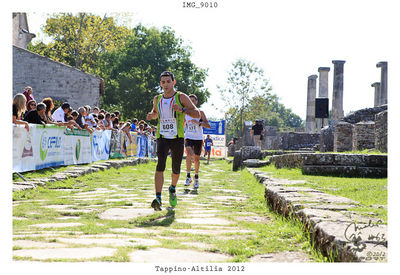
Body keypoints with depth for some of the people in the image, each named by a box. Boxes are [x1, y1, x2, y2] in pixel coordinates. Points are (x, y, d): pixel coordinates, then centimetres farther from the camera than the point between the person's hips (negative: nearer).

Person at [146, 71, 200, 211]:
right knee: (160, 165, -19)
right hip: (162, 137, 1)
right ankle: (158, 198, -27)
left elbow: (197, 114, -7)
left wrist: (182, 110, -22)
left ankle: (172, 188, 42)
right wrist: (152, 115, 6)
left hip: (178, 138, -1)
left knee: (176, 169, 9)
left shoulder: (181, 97, -2)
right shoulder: (157, 99, 10)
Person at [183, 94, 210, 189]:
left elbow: (208, 125, -10)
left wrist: (198, 122, -23)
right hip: (188, 137, 0)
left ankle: (196, 177, 27)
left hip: (198, 138, 0)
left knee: (196, 158, 7)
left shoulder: (200, 113, -1)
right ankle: (188, 176, -13)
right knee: (189, 155, -22)